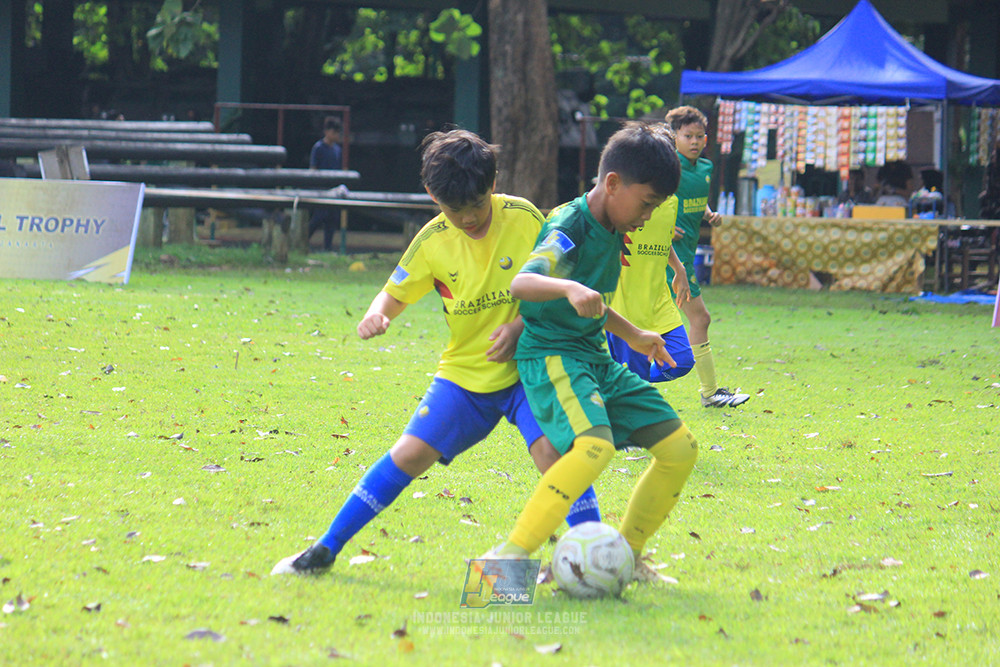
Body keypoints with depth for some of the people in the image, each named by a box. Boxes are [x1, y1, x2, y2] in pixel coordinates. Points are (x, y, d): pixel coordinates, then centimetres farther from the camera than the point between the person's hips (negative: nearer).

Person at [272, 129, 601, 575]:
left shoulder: (523, 218, -10)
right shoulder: (433, 241, -6)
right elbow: (395, 295, 3)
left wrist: (521, 325, -19)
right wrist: (375, 316, -22)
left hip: (525, 366, -2)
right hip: (464, 372, 2)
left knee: (553, 450, -24)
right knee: (410, 454, -7)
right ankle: (328, 548, 4)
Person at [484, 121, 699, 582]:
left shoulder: (612, 233, 12)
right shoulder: (570, 229, -17)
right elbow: (521, 283, -36)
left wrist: (631, 335, 39)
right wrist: (569, 289, -54)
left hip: (594, 357, 9)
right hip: (551, 355, -9)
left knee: (679, 447, 6)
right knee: (595, 445, -34)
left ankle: (626, 554, 19)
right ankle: (509, 556, -31)